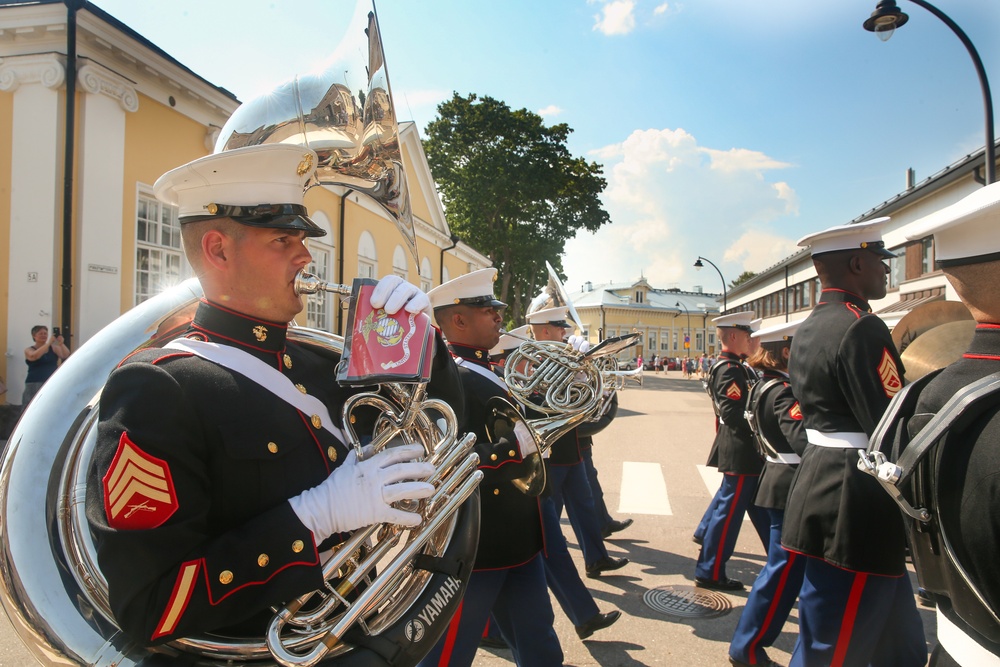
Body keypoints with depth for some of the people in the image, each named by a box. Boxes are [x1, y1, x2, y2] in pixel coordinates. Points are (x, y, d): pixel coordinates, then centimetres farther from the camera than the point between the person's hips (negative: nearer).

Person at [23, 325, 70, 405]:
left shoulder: (54, 348, 11)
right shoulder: (29, 350, 6)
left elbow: (66, 356, -5)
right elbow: (34, 356, -17)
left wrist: (61, 344, -23)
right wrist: (49, 343, -21)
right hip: (35, 384, -1)